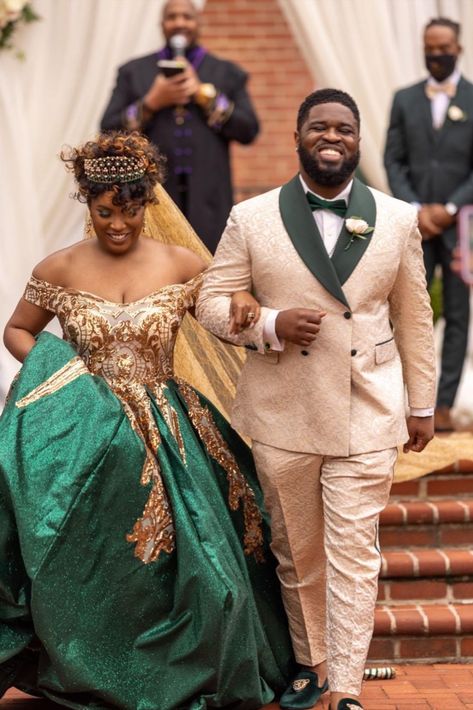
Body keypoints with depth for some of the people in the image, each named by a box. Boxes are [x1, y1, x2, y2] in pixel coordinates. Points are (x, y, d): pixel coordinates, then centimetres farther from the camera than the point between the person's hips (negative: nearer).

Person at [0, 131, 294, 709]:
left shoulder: (182, 266, -1)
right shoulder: (58, 270, -1)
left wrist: (245, 304, -18)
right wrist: (52, 371, -7)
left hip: (164, 437, 1)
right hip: (82, 437, 0)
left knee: (185, 558, -2)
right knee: (87, 568, 5)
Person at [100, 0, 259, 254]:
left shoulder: (228, 73, 13)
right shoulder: (133, 71, 12)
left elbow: (249, 130, 2)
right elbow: (109, 131, 6)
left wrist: (203, 93, -5)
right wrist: (151, 102, -7)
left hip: (207, 200, 0)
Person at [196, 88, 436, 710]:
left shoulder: (397, 220, 4)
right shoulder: (250, 219, 0)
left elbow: (414, 318, 9)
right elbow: (211, 303, 2)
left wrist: (422, 405, 11)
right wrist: (270, 324, -17)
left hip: (367, 418, -1)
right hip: (282, 416, 1)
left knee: (353, 553, -4)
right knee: (296, 552, 14)